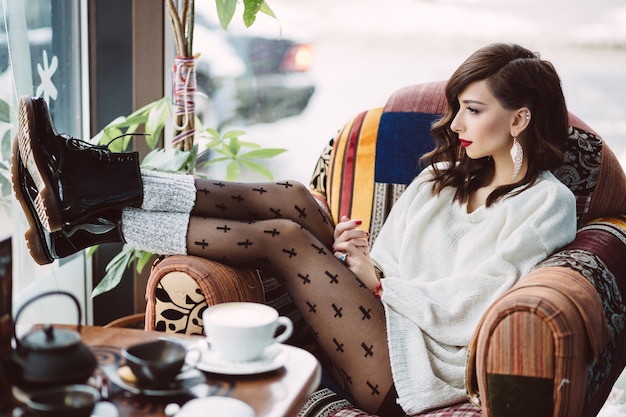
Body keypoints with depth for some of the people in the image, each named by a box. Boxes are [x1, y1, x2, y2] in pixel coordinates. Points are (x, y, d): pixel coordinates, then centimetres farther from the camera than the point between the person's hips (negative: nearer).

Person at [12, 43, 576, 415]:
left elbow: (457, 311, -14)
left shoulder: (547, 205, -7)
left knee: (283, 237, -18)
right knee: (289, 200, -11)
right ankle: (112, 184, -11)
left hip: (421, 371, -7)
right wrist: (357, 255, -6)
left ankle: (102, 223, -11)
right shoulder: (446, 175, 18)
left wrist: (378, 277, -5)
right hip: (388, 321, 7)